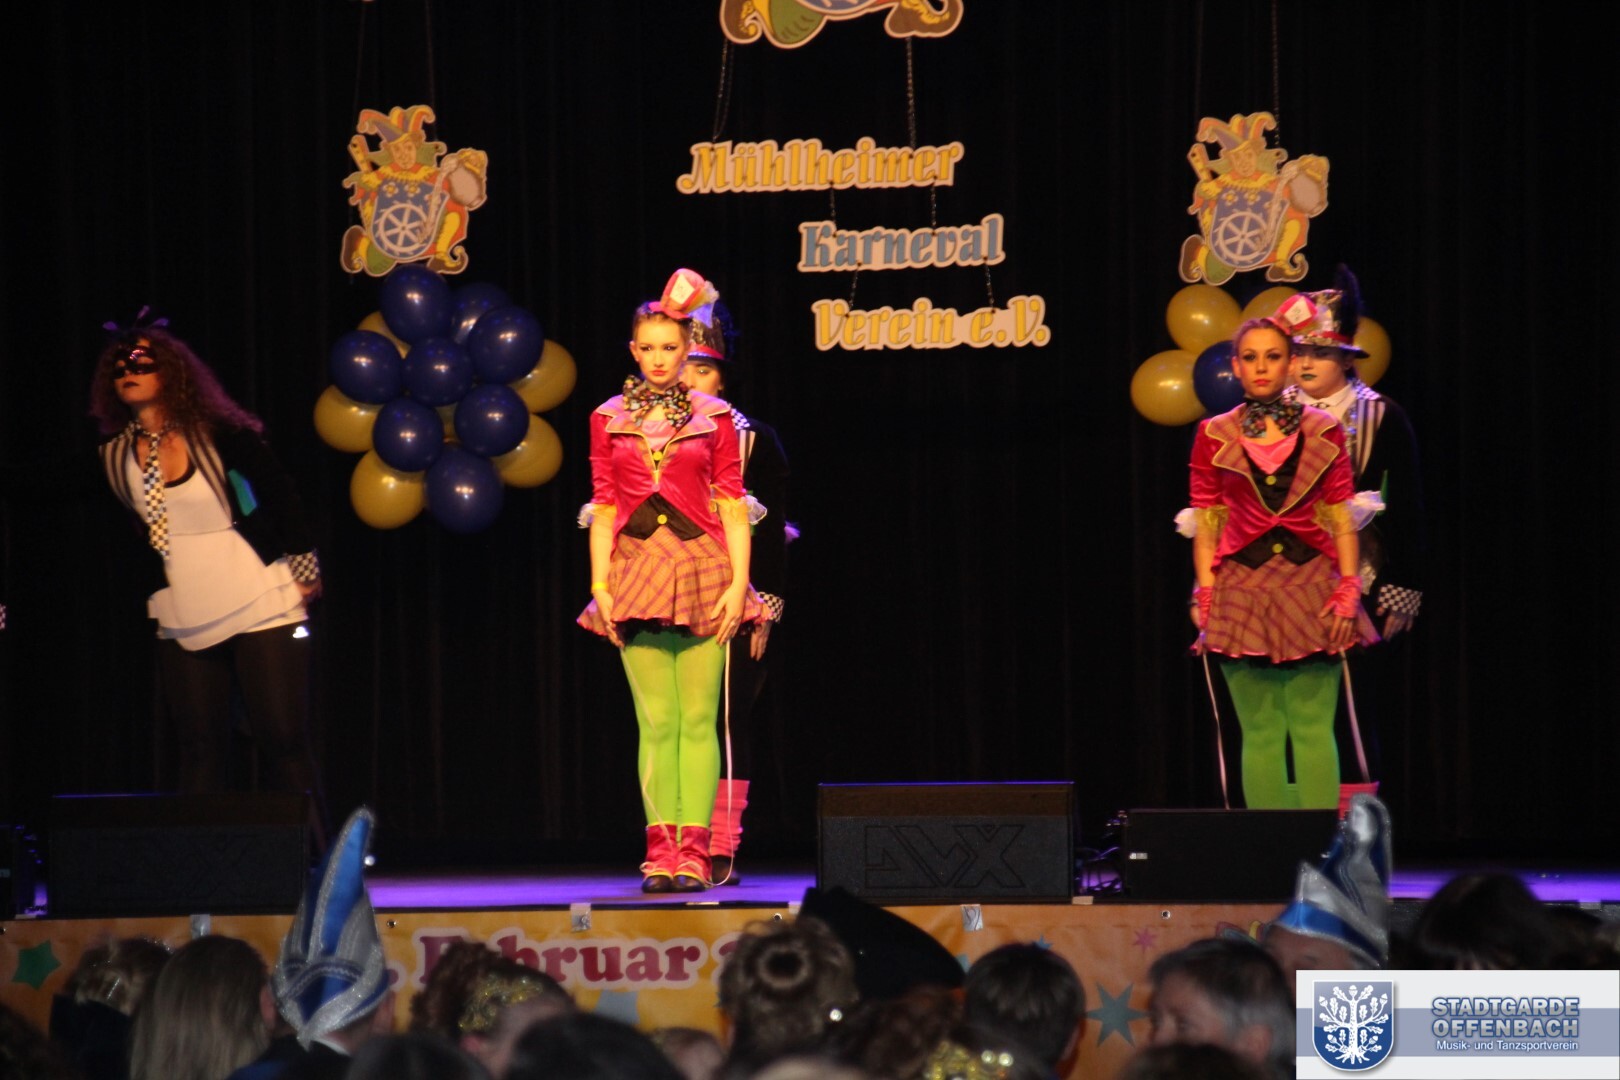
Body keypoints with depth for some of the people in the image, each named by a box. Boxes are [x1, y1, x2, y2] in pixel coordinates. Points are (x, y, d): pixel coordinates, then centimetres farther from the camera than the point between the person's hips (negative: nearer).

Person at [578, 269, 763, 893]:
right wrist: (600, 586, 0)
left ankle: (693, 850, -6)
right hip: (637, 570, 1)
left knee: (697, 719, -5)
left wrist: (739, 582, -6)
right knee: (655, 722, -1)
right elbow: (602, 509, 9)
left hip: (701, 567, -1)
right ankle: (661, 849, -2)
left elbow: (732, 506, 3)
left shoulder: (713, 418, 6)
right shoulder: (608, 420, 10)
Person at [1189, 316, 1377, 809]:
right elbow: (1205, 524, 6)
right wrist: (1206, 596, -2)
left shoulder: (1323, 432, 7)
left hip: (1311, 589, 0)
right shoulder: (1213, 437, 7)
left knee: (1313, 730, -5)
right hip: (1243, 592, 0)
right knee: (1260, 734, -1)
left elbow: (1342, 519, 5)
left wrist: (1349, 590, -3)